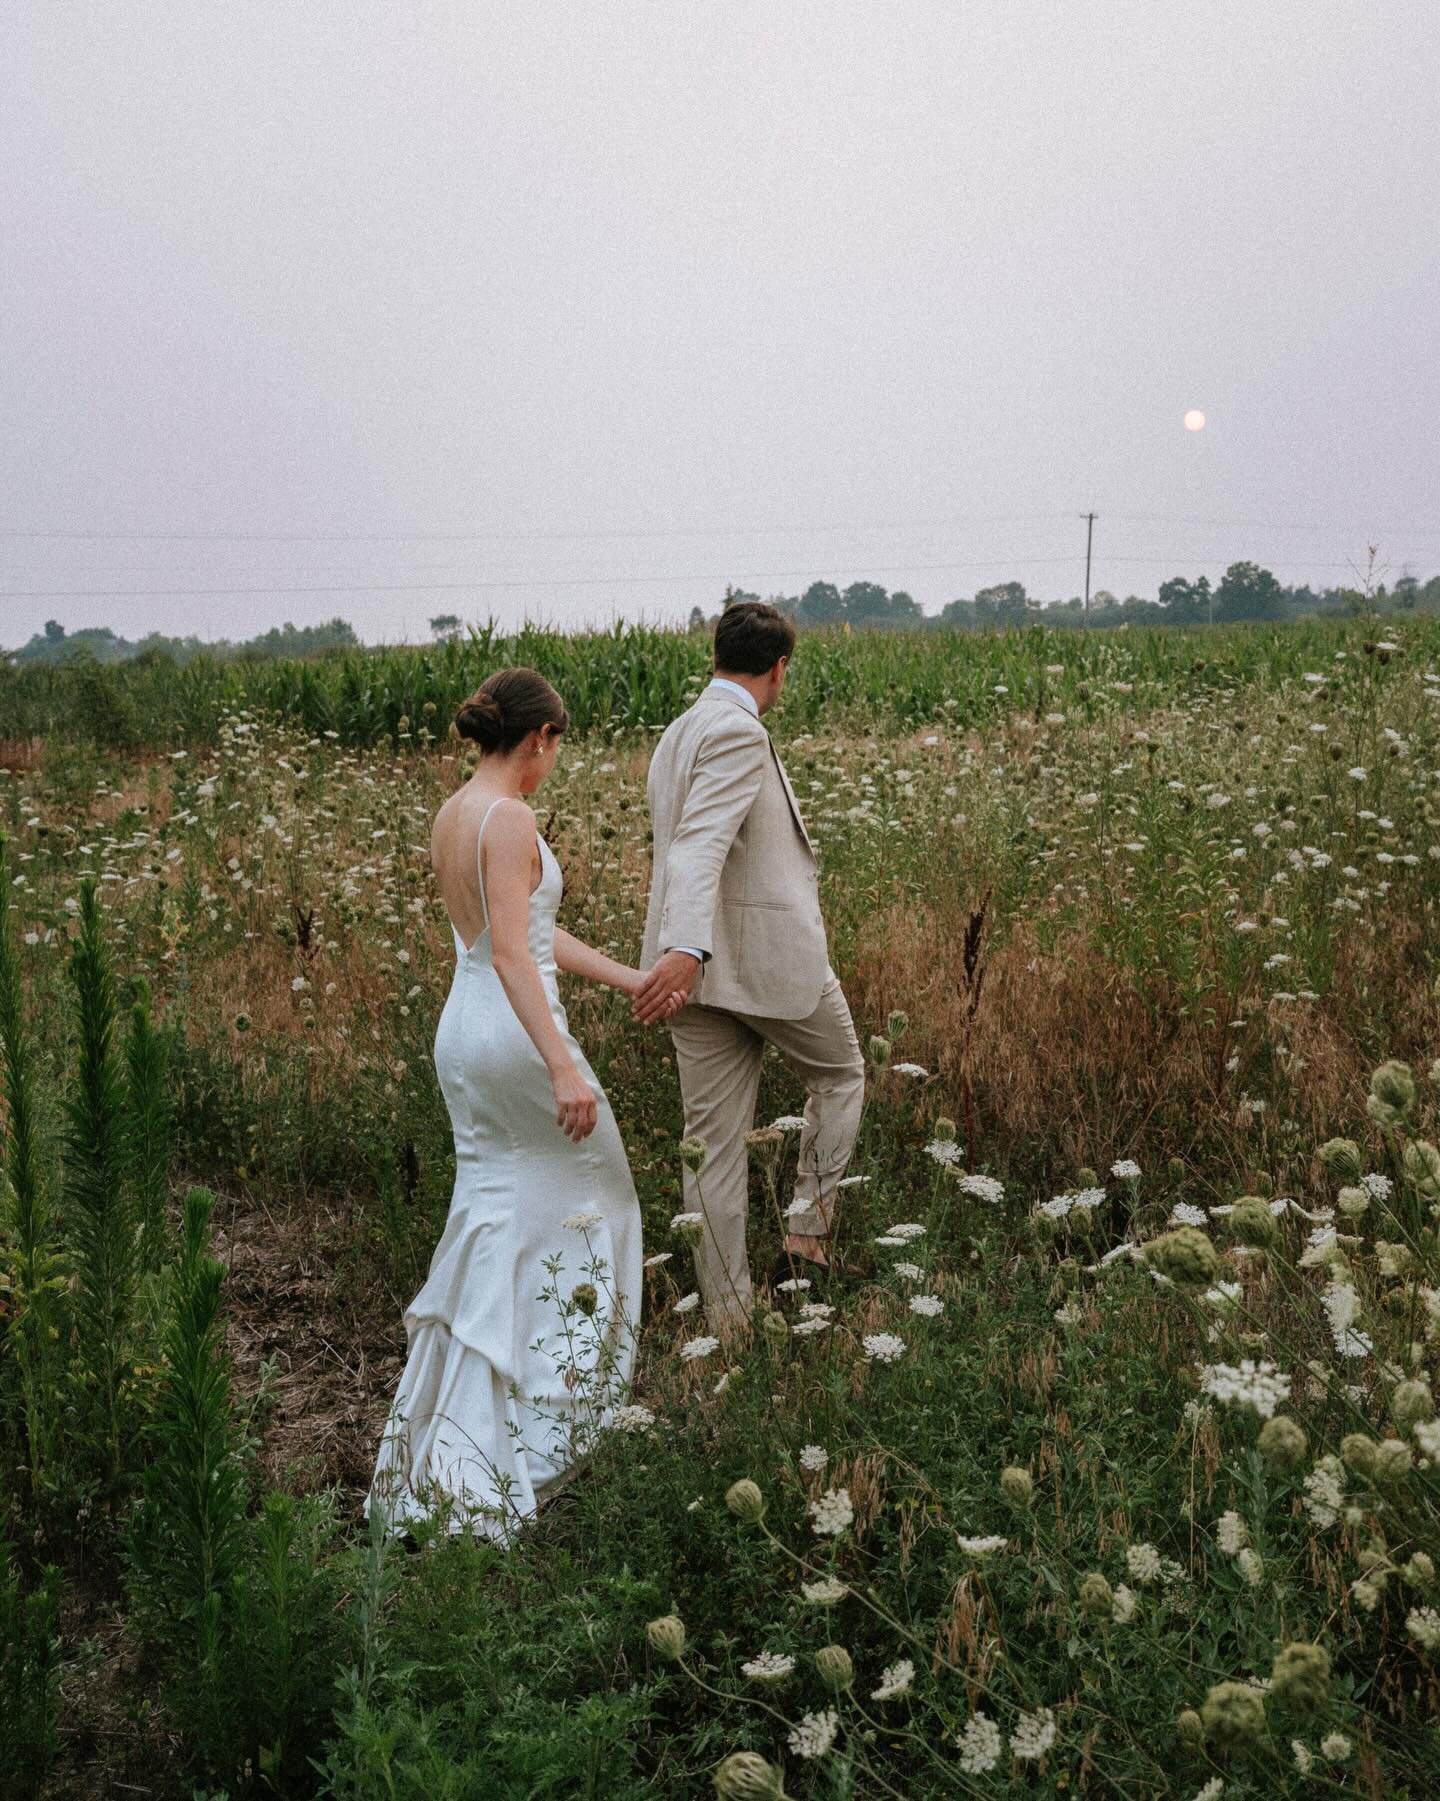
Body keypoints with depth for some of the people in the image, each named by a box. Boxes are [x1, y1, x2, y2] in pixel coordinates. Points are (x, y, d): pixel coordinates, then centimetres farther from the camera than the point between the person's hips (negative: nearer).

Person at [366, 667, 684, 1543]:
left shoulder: (452, 814, 10)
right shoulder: (509, 819, -18)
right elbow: (512, 953, -26)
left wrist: (631, 979, 17)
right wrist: (563, 1067, -30)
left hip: (463, 1028, 8)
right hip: (515, 1032, -8)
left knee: (491, 1207, 14)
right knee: (592, 1180, 15)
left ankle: (470, 1427, 19)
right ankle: (555, 1388, 27)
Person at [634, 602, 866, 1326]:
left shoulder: (677, 732, 16)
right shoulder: (738, 732, -13)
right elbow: (701, 844, -28)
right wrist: (688, 949, -40)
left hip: (698, 957, 8)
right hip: (767, 954, -8)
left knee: (714, 1140, 8)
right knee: (839, 1075, 17)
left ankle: (727, 1313, 14)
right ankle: (805, 1237, 15)